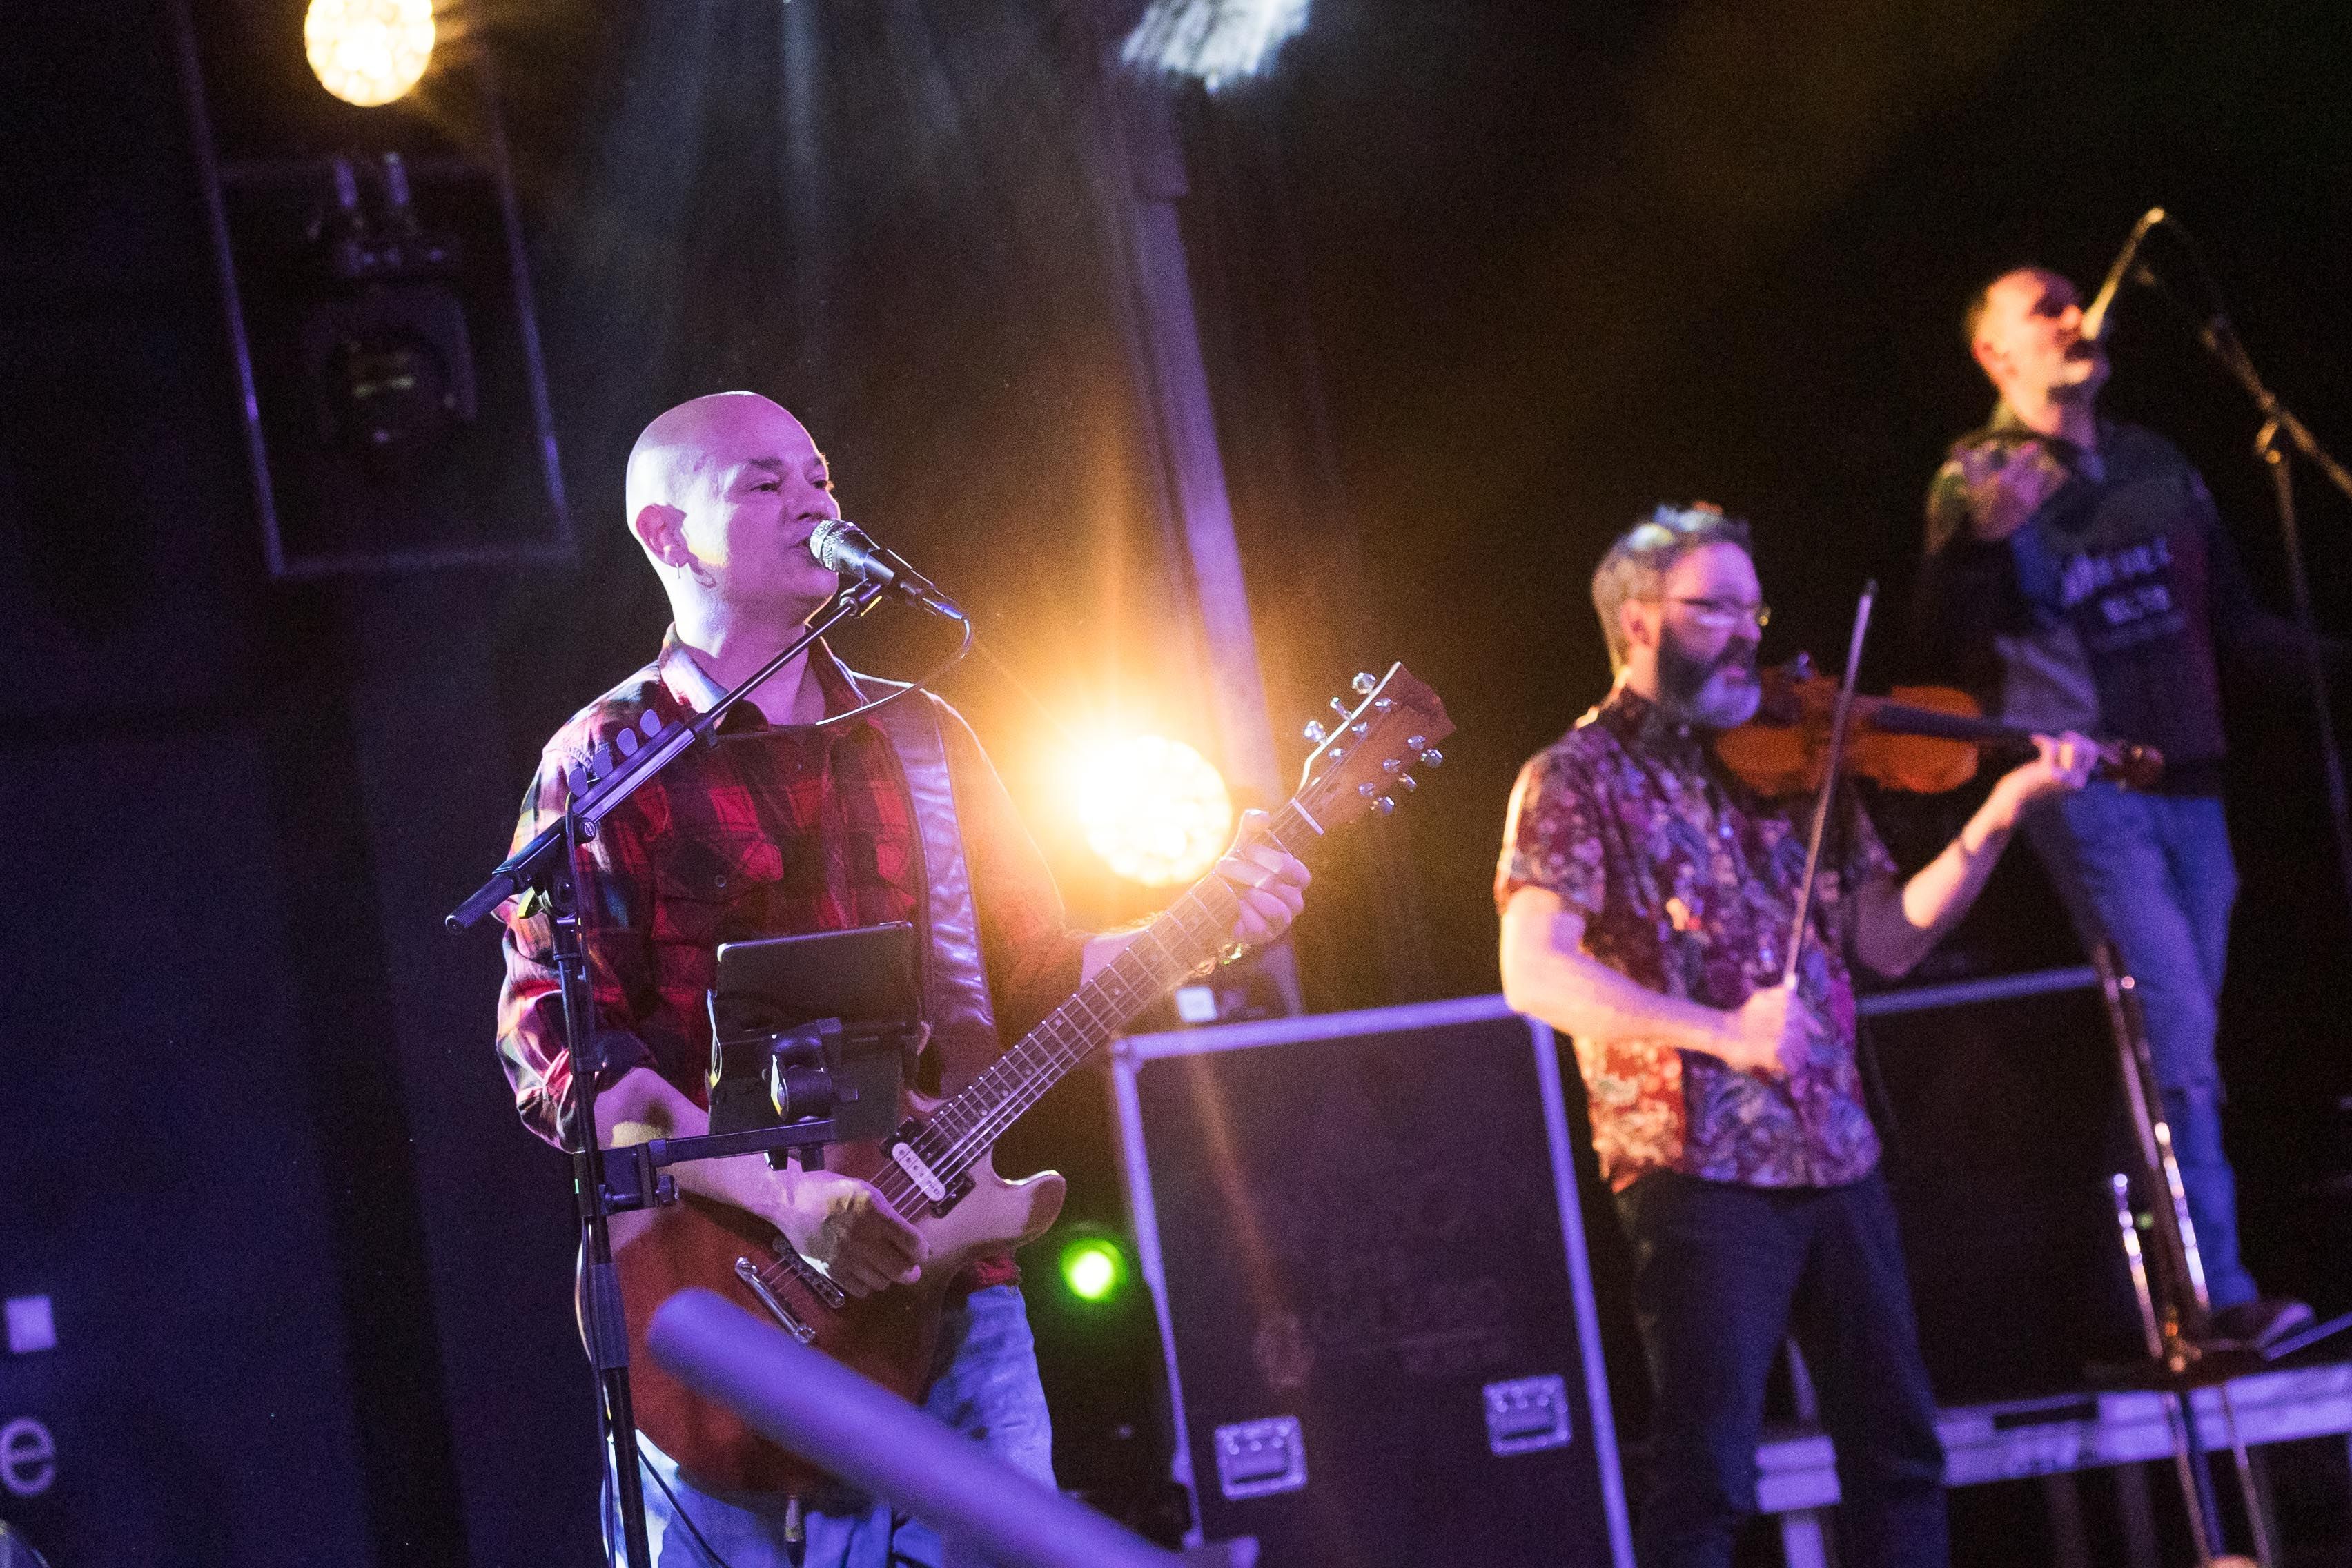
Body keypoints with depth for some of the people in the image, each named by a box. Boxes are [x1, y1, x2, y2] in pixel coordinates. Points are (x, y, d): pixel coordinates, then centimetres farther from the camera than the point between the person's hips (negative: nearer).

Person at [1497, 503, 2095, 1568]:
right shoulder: (1578, 780, -2)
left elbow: (1888, 940, 10)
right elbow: (1536, 973, -15)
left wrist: (1999, 815, -3)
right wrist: (1721, 1032, -25)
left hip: (1833, 1161, 6)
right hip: (1699, 1170, -6)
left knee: (1900, 1455, 10)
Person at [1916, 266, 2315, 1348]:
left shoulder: (2154, 465, 16)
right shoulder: (1979, 477, -1)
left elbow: (2234, 617, 22)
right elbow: (1943, 637, -12)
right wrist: (1983, 538, -30)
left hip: (2186, 780, 6)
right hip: (2081, 788, -6)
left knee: (2181, 1039, 7)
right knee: (2177, 1027, -16)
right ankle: (2223, 1294, -17)